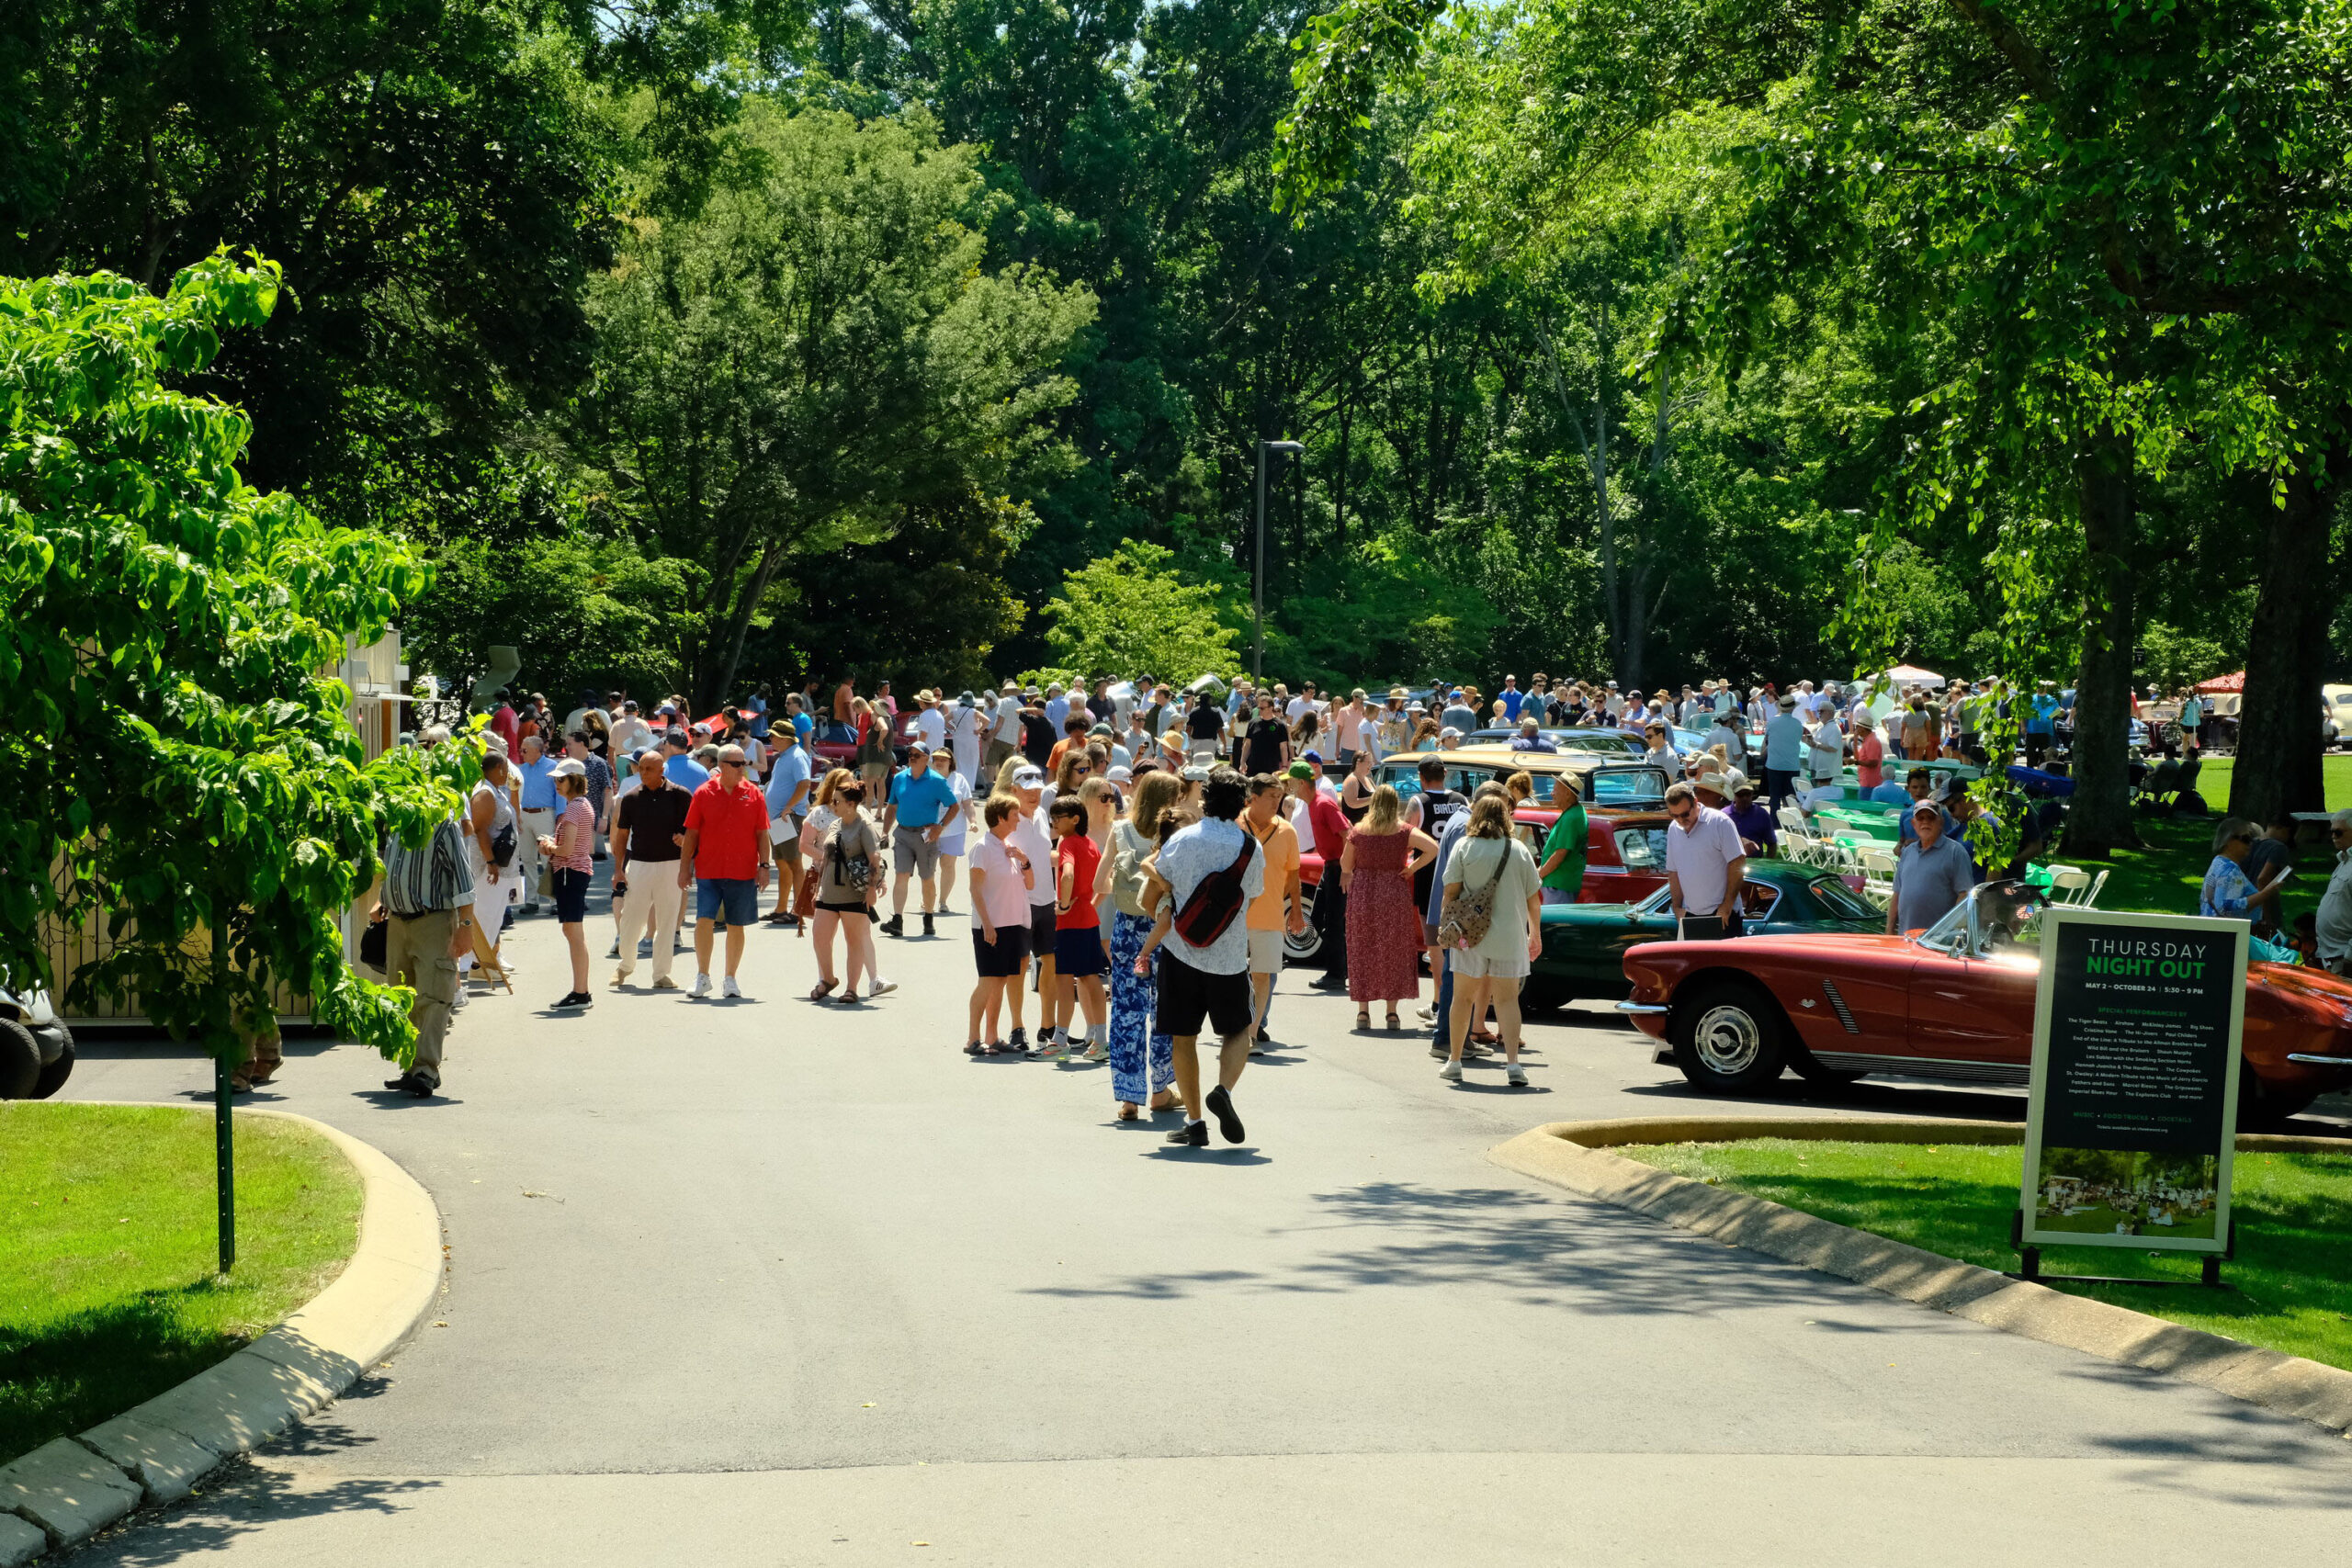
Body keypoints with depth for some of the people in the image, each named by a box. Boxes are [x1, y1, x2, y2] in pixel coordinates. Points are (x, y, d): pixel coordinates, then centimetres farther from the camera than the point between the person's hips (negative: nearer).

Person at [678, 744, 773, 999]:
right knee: (704, 921, -10)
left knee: (736, 926, 6)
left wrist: (764, 865, 0)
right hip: (708, 871, -1)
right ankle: (703, 976, 4)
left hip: (743, 872, 1)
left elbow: (761, 834, 7)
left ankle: (730, 979, 18)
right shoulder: (703, 794, 1)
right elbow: (691, 834, 4)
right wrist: (684, 867, 2)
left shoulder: (753, 794, 4)